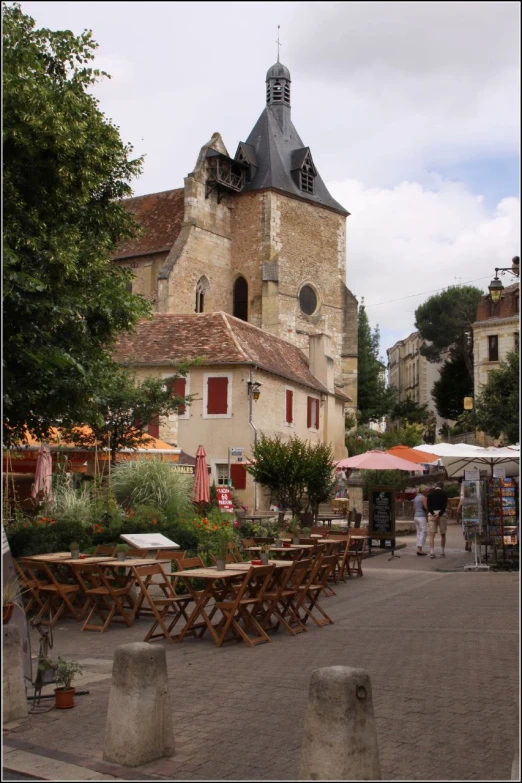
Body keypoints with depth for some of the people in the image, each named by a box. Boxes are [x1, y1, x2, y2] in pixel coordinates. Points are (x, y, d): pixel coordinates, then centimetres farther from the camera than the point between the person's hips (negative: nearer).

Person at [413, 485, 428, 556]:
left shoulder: (416, 497, 13)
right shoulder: (423, 498, -11)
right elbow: (426, 508, -17)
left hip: (416, 516, 8)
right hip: (422, 516, -8)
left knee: (419, 533, 11)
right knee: (423, 533, -6)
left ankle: (419, 549, 10)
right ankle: (420, 550, -11)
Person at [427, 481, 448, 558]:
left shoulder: (430, 493, 8)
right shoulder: (444, 493, 3)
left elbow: (428, 504, -4)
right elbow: (444, 505, -10)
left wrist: (433, 514, -12)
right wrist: (439, 514, -15)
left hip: (432, 514, 1)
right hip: (441, 513, -1)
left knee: (432, 535, -2)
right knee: (443, 534, 12)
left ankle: (432, 552, -12)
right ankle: (442, 552, 12)